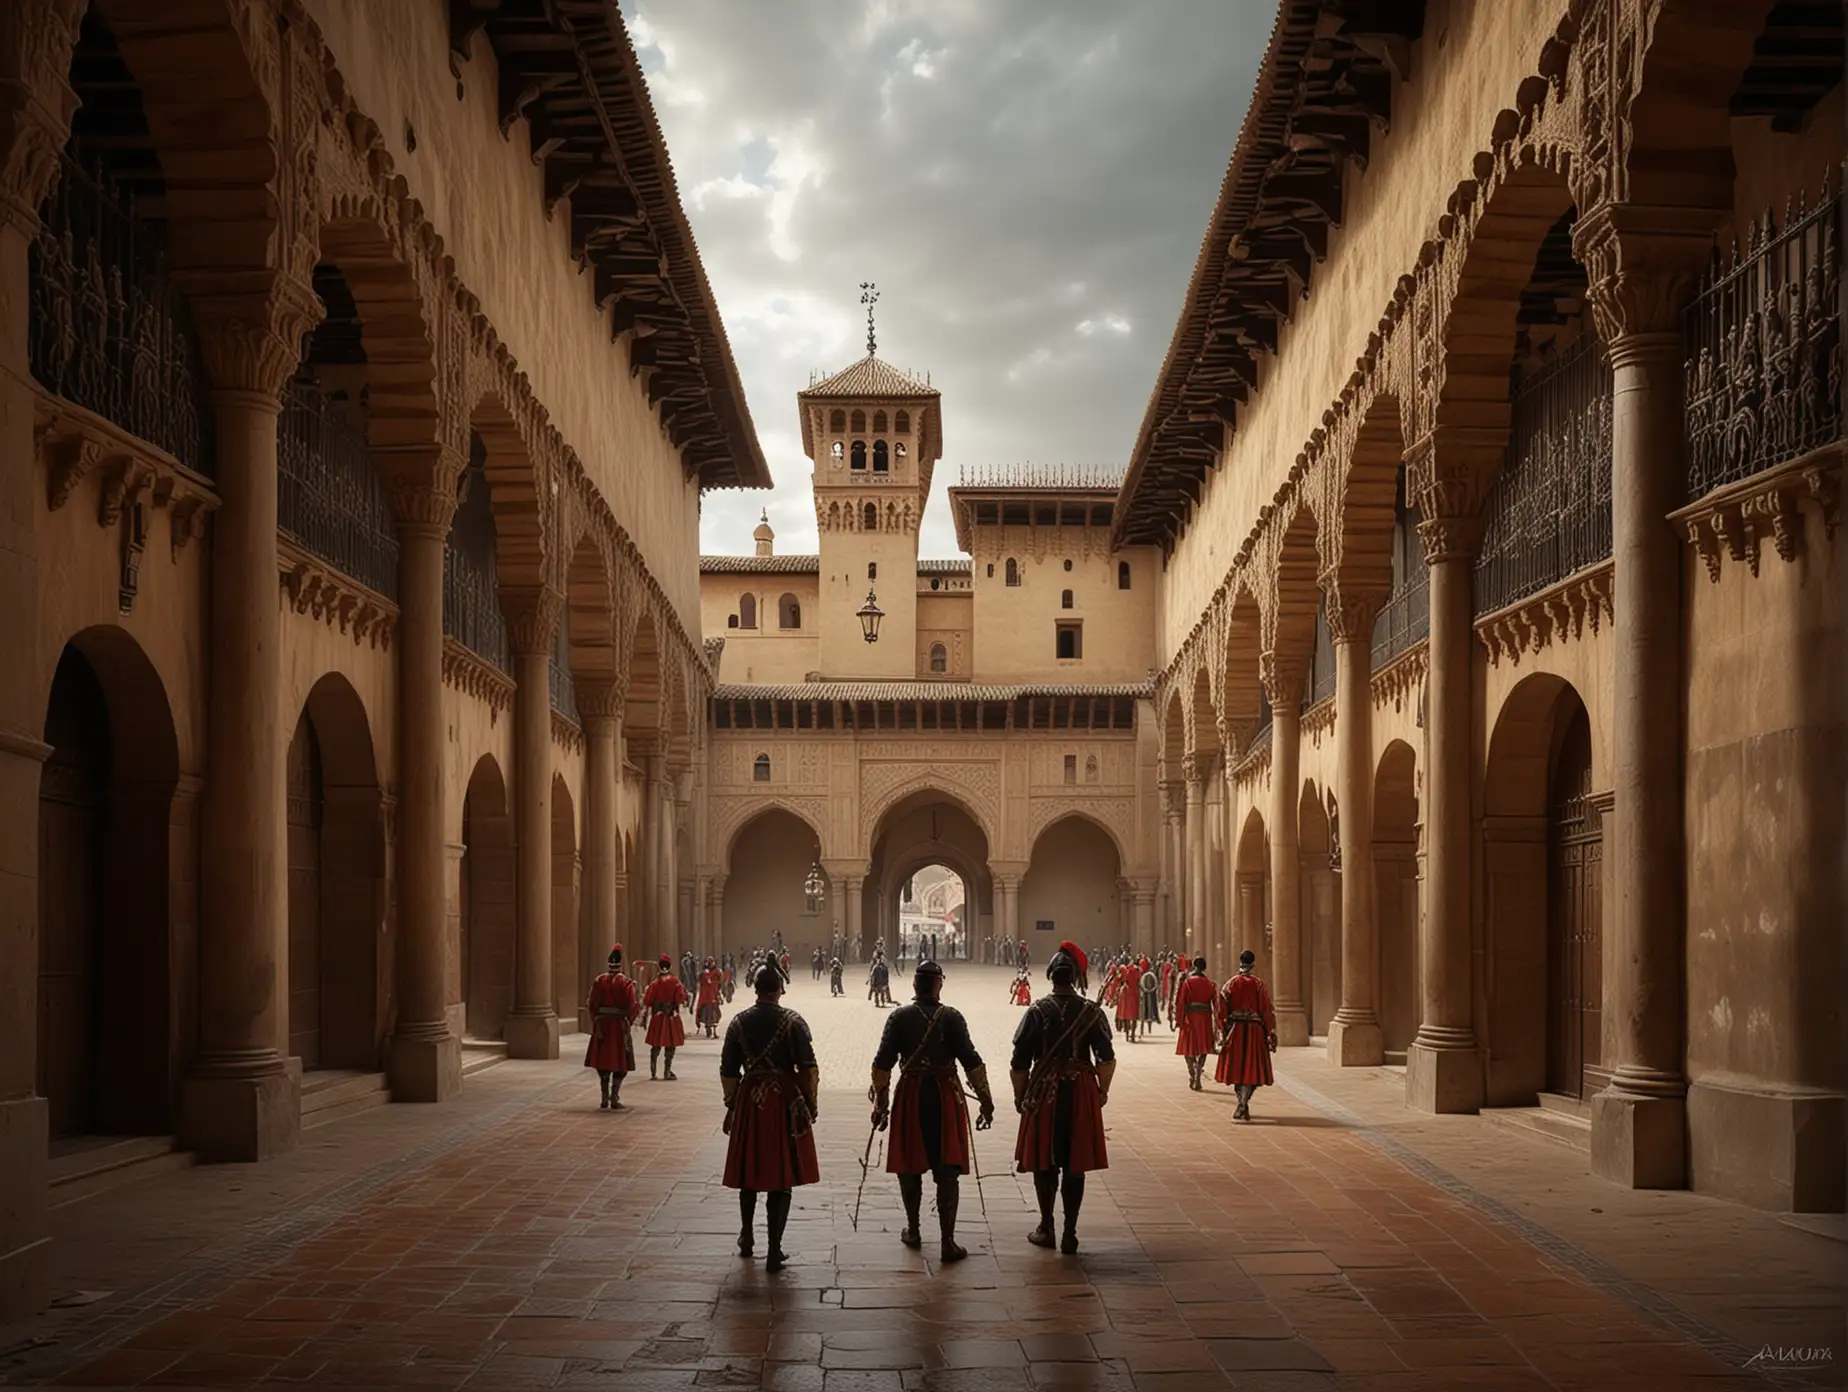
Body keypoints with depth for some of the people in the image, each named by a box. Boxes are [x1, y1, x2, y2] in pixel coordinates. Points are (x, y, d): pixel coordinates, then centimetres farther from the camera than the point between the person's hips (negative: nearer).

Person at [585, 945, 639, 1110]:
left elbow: (591, 1004, -2)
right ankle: (614, 1098, -2)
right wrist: (629, 1022, 3)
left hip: (602, 1024, 3)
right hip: (620, 1025, -3)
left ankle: (605, 1097, 12)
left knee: (602, 1060, 12)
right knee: (621, 1062, 4)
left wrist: (595, 1021, 7)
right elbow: (631, 1007, -12)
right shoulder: (626, 983, -9)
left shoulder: (599, 981, 1)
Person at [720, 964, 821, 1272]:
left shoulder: (739, 1022, 0)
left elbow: (728, 1071, 4)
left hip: (749, 1102, 3)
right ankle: (774, 1250, 0)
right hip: (785, 1103, -3)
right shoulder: (792, 1021, -8)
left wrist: (731, 1105, 15)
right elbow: (808, 1069, -10)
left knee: (749, 1170, 19)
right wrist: (811, 1103, 1)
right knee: (781, 1177, 2)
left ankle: (747, 1237, 32)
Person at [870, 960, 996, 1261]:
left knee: (909, 1166, 16)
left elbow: (882, 1064, -6)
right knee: (947, 1171, 1)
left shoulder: (899, 1017, -4)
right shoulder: (952, 1017, -6)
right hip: (945, 1097, -1)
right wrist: (985, 1102, -3)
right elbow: (972, 1063, -9)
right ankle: (947, 1241, -2)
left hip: (910, 1097, 1)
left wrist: (880, 1103, 2)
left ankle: (912, 1231, 27)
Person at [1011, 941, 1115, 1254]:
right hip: (1081, 1092, 1)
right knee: (1075, 1164, 6)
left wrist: (1019, 1095, 6)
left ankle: (1046, 1227, 18)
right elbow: (1106, 1059, -6)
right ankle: (1069, 1233, 7)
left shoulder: (1038, 1011, -6)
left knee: (1044, 1161, 11)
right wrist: (1102, 1090, 9)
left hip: (1045, 1091, -1)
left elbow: (1020, 1062, -6)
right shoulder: (1092, 1012, -2)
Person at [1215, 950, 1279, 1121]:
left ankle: (1243, 1106, 21)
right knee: (1251, 1068, 2)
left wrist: (1223, 1034, 4)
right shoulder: (1259, 985, -4)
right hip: (1255, 1030, -1)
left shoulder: (1230, 985, -1)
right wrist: (1271, 1035, 0)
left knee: (1236, 1067, 13)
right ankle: (1243, 1105, -12)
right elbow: (1267, 1012, -5)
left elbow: (1222, 1012, -3)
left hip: (1235, 1030, 1)